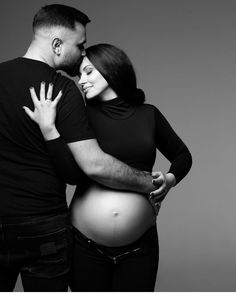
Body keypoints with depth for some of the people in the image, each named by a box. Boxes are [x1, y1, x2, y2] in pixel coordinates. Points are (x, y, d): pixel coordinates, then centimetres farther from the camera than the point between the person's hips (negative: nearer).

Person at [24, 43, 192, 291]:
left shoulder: (148, 115, 3)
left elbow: (182, 155, 16)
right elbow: (73, 174, -13)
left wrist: (171, 179, -3)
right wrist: (48, 128, -20)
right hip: (85, 244, 0)